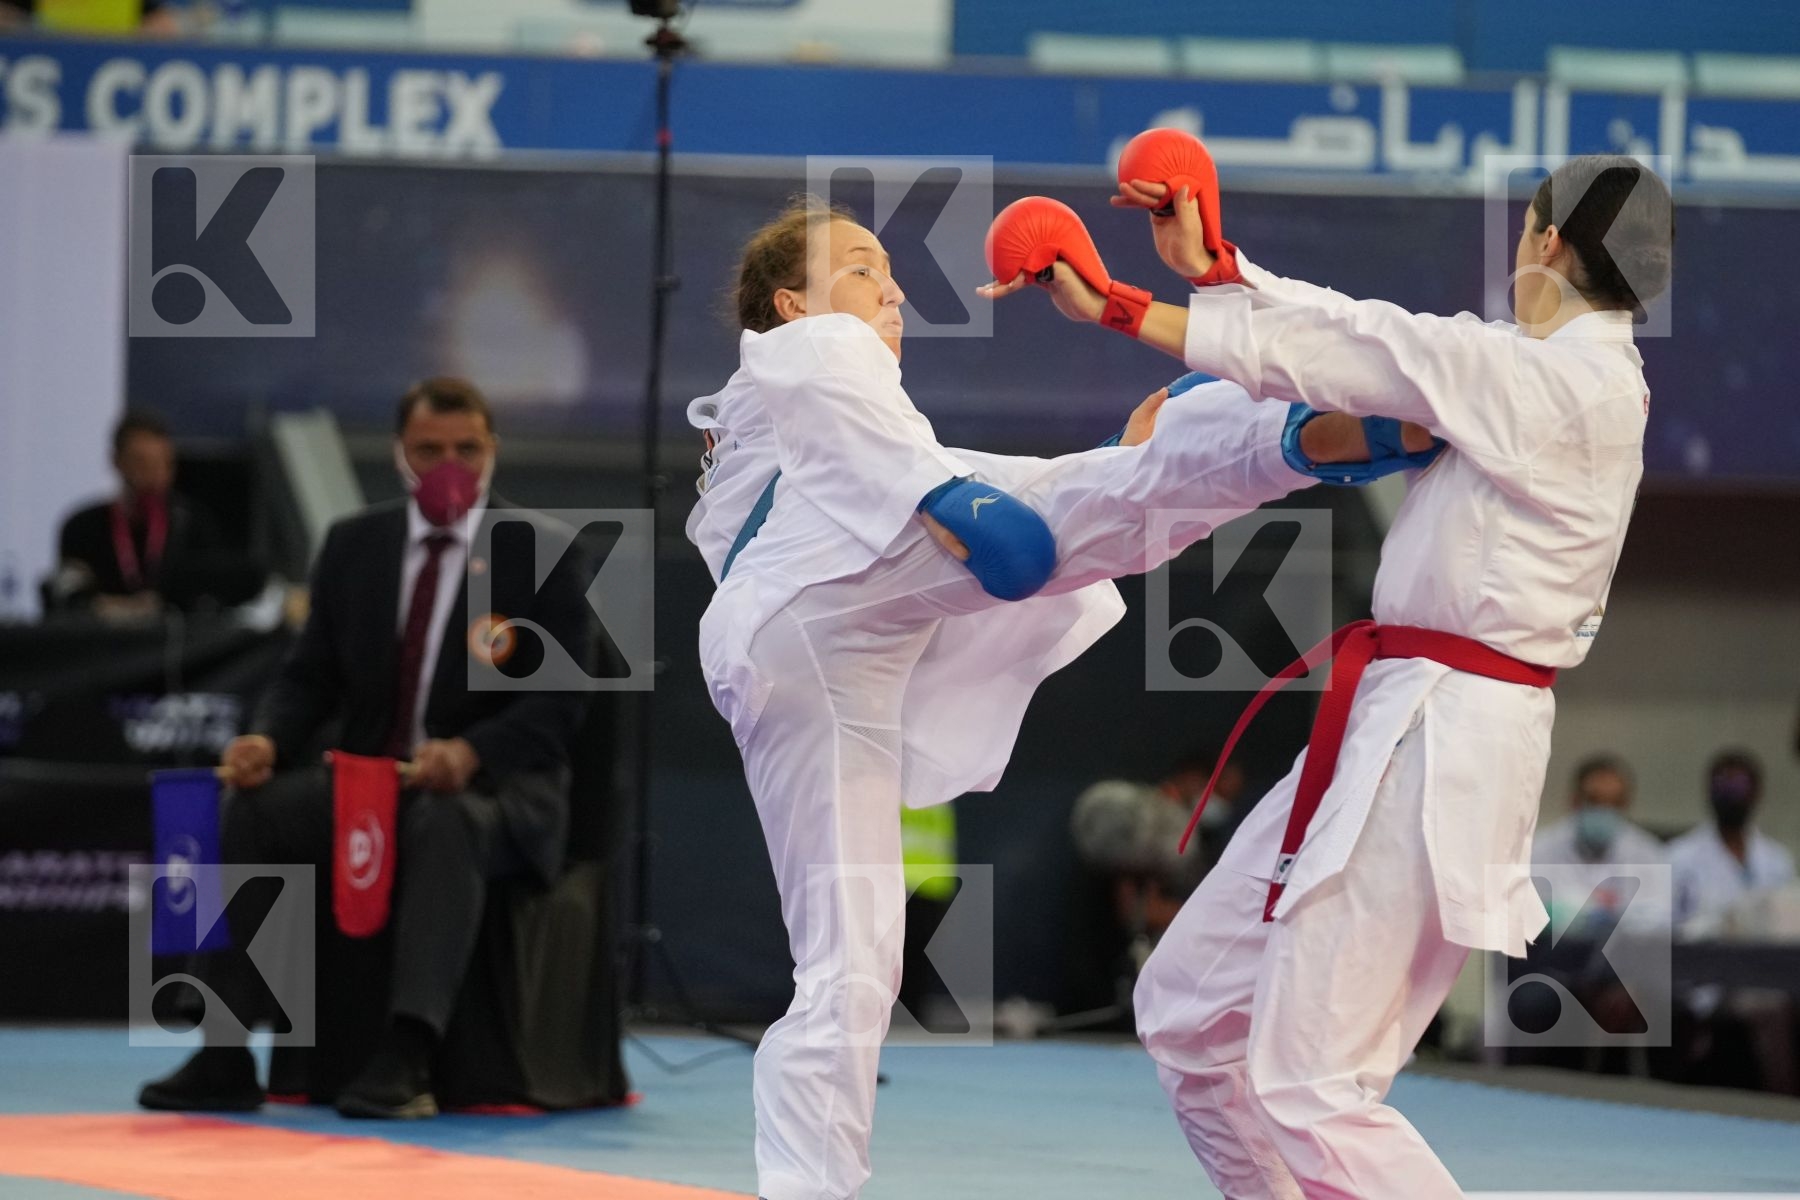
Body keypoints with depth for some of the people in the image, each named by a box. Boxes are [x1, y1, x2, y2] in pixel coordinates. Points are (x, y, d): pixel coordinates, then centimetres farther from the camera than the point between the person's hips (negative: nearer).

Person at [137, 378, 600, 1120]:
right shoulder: (353, 545, 11)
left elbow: (560, 700, -9)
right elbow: (310, 676, 12)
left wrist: (471, 751, -27)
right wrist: (269, 738, -12)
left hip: (496, 789, -4)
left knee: (445, 823, -39)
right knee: (254, 808, -23)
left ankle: (406, 1059, -49)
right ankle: (224, 1058, -26)